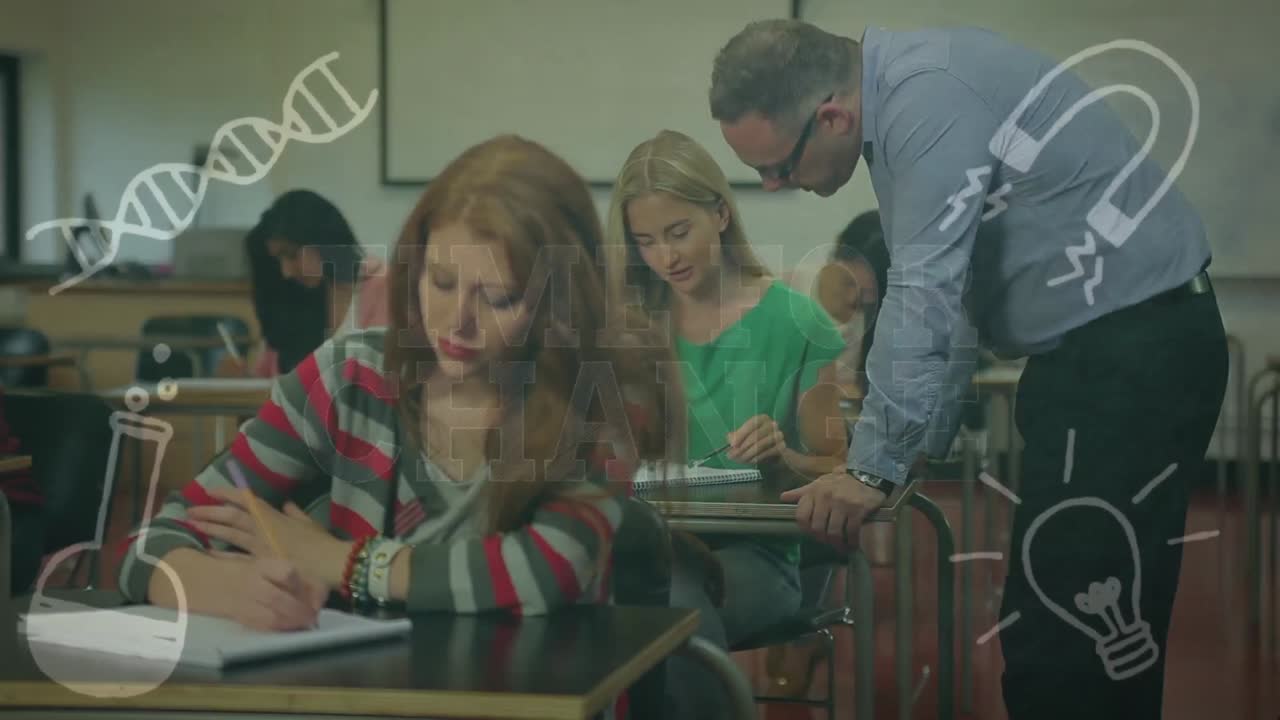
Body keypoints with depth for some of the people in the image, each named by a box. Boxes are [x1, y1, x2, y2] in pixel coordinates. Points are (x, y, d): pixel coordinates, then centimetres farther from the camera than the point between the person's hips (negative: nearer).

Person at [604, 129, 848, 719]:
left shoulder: (794, 322, 1)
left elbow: (834, 468, 7)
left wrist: (783, 455, -14)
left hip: (752, 550, -1)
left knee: (679, 621, -35)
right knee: (675, 606, -35)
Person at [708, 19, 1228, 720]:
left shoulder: (930, 98, -21)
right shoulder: (900, 92, 9)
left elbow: (926, 300, -23)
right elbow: (944, 294, 15)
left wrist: (873, 469, -15)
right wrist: (893, 453, 14)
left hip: (1133, 352, -10)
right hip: (1087, 347, 10)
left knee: (1063, 647, -11)